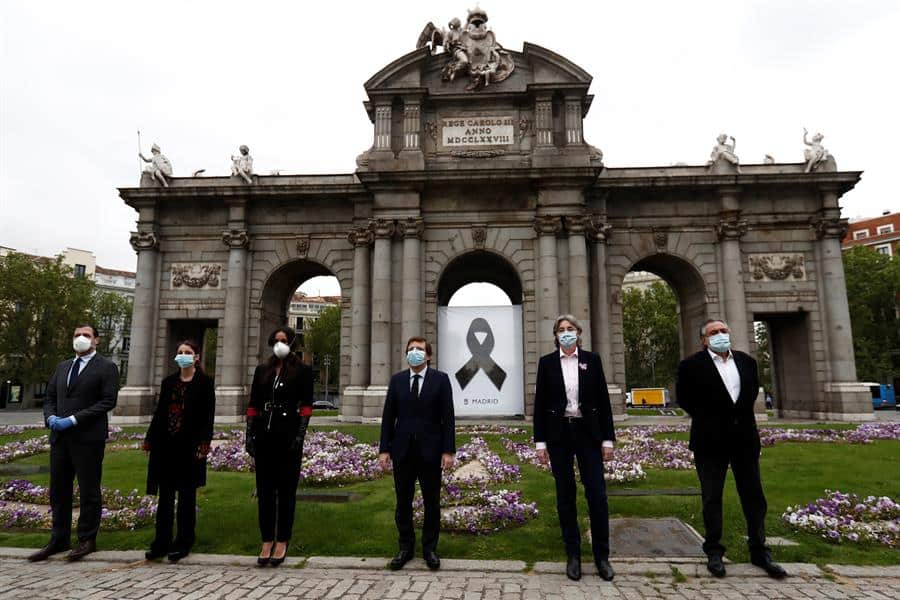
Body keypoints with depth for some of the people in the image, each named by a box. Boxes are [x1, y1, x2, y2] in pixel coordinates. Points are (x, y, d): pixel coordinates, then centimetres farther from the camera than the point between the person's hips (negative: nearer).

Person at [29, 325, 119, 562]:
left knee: (89, 491, 3)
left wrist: (73, 420, -17)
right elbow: (50, 397, 17)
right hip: (60, 437, 6)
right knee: (58, 490, 13)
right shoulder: (62, 367, 17)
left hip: (88, 438, -6)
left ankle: (87, 540, 15)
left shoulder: (106, 367, -4)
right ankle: (59, 540, 25)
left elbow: (108, 401, -12)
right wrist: (51, 417, -4)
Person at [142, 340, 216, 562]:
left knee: (187, 496, 4)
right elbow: (159, 412, 14)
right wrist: (149, 439, 8)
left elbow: (208, 416, -7)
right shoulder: (168, 382, 12)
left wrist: (204, 443, -15)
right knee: (165, 495, 9)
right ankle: (161, 542, 18)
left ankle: (183, 543, 14)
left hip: (189, 446, -4)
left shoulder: (205, 382, -2)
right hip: (166, 444, 5)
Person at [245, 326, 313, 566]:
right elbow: (253, 405, 10)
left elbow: (306, 405, -5)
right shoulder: (261, 370, 11)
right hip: (264, 434, 4)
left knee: (286, 490, 4)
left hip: (288, 434, -4)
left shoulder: (302, 371, 0)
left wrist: (300, 436, -13)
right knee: (265, 489, 8)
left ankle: (282, 542, 15)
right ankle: (267, 542, 19)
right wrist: (249, 435, 3)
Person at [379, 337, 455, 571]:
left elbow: (447, 417, -4)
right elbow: (388, 417, 5)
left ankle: (429, 548, 24)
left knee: (432, 502, 8)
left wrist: (448, 451, -9)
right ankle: (406, 547, 26)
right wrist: (384, 449, 0)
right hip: (402, 450, 2)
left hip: (430, 450, -2)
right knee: (403, 501, 10)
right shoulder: (397, 380, 6)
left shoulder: (440, 379, -1)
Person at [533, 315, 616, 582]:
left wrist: (608, 438, -1)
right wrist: (540, 441, -2)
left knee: (597, 494, -1)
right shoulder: (547, 362, 2)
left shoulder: (592, 359, 3)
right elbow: (540, 403, 1)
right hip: (559, 434, 0)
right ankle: (573, 555, 18)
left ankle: (602, 556, 14)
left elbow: (603, 400, 3)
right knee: (565, 495, 7)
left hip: (588, 432, 0)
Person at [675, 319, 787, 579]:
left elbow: (753, 389, 18)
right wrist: (706, 419, 0)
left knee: (754, 495, 10)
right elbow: (683, 396, 1)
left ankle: (759, 551, 24)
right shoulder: (691, 365, -7)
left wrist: (742, 416, 7)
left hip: (744, 436, 4)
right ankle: (714, 553, 15)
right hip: (710, 439, -4)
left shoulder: (747, 361, 6)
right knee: (712, 498, 5)